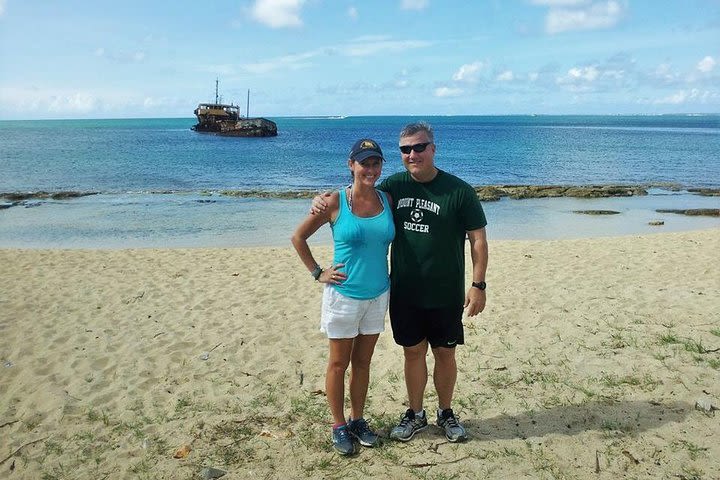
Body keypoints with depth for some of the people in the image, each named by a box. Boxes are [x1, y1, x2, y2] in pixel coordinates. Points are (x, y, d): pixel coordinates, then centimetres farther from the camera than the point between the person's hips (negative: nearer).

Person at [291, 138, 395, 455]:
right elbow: (298, 237, -4)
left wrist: (393, 274, 9)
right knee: (339, 363, 9)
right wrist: (318, 273, -6)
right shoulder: (336, 201, -11)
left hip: (378, 295, 4)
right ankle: (338, 426, 25)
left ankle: (357, 420, 32)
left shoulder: (387, 200, 0)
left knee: (363, 362, 16)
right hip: (343, 295, -4)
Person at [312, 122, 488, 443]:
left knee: (444, 354, 12)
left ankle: (446, 413, 33)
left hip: (446, 294, -2)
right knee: (413, 352, 13)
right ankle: (415, 414, 31)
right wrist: (324, 201, -6)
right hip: (404, 292, 2)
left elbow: (478, 239, -5)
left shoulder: (458, 190, -9)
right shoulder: (394, 186, 1)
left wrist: (478, 285, -9)